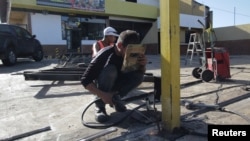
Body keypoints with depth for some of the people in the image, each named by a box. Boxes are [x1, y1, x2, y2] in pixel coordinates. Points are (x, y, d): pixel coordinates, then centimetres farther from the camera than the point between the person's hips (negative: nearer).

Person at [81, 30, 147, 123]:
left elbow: (140, 73, -6)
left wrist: (143, 65, -29)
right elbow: (85, 80, -29)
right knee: (110, 70, -35)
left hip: (115, 83, 4)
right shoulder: (105, 54, -29)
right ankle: (100, 105, -22)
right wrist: (102, 95, -41)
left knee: (138, 76, -20)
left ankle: (115, 98, -4)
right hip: (100, 85, -4)